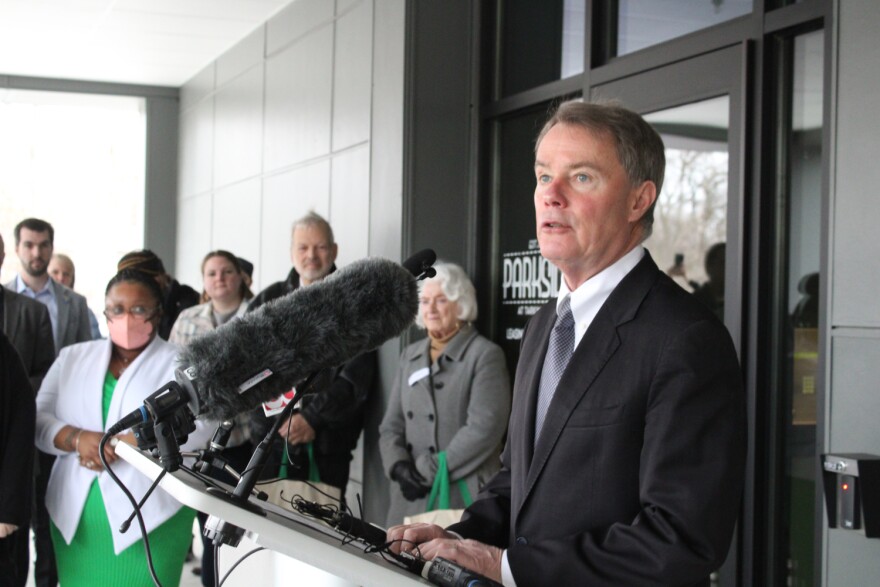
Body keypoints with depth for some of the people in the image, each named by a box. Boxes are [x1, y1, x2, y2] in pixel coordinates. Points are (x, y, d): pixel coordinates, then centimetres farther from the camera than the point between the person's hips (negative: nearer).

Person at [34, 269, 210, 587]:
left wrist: (118, 446, -17)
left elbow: (197, 427, -14)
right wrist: (76, 439, -15)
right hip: (74, 517, 4)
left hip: (148, 521, -4)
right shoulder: (73, 357, 13)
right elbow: (39, 418, 7)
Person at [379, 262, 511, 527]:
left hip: (463, 497, -5)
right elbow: (391, 425, 12)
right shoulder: (410, 356, 15)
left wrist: (427, 471, -14)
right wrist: (399, 467, -7)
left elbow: (483, 429, -14)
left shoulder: (485, 355, -4)